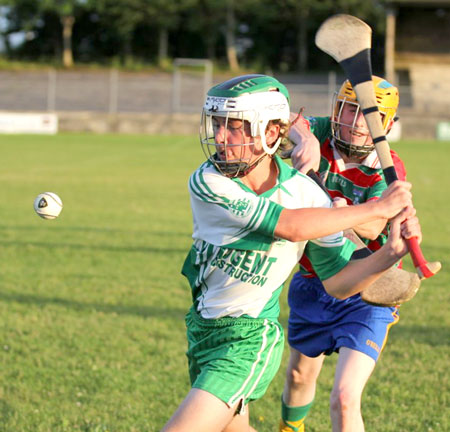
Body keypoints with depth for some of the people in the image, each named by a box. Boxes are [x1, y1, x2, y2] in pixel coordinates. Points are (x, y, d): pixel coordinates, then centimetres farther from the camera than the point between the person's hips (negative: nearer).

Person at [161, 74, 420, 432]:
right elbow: (290, 226, -27)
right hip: (202, 330, 4)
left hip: (249, 339, -4)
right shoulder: (207, 183, -17)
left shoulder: (306, 193, -14)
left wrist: (392, 252, -20)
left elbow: (338, 282, -4)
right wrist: (376, 209, -22)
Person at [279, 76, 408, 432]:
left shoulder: (388, 171, -17)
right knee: (301, 375, 27)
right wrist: (305, 138, -47)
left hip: (364, 298, -4)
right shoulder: (323, 135, -8)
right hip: (312, 287, 4)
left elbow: (372, 228, -32)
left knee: (345, 400, -20)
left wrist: (341, 212, -52)